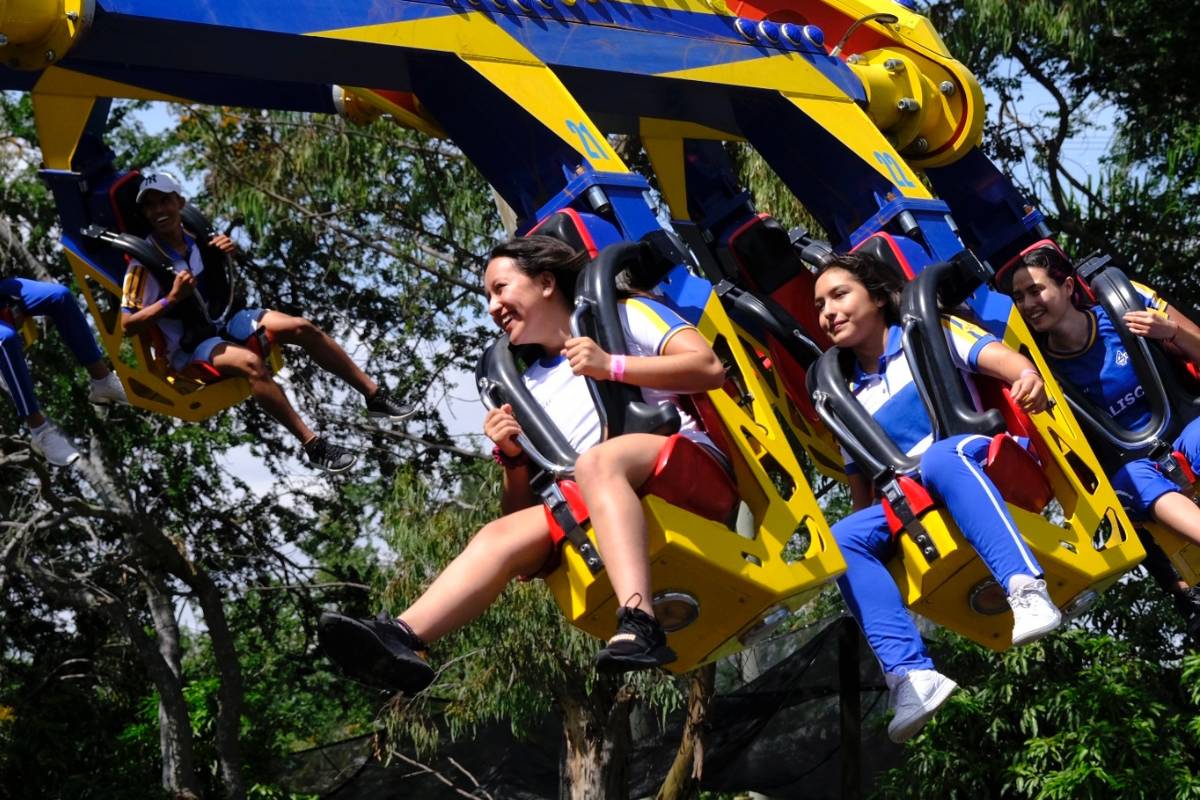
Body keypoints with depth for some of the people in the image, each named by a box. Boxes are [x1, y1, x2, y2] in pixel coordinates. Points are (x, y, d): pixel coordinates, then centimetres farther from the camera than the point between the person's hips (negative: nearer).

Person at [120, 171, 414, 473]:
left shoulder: (194, 235, 1)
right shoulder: (144, 262, -15)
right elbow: (128, 324, -18)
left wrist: (230, 250, -2)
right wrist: (171, 299, -29)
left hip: (223, 321, 7)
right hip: (188, 348, -7)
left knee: (302, 328, -10)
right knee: (251, 363, -36)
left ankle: (375, 395, -3)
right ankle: (313, 446, -36)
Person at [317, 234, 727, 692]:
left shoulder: (622, 316, 15)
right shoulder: (529, 391, 28)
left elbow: (710, 367, -1)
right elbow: (522, 508, 25)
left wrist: (611, 367, -8)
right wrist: (513, 456, 5)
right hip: (604, 508, 5)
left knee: (596, 461, -35)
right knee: (501, 536, -18)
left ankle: (639, 624, -53)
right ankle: (400, 639, -37)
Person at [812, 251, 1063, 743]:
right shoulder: (850, 401, 21)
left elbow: (999, 358, -9)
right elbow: (862, 492, 20)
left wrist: (1028, 378, -31)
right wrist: (872, 523, 0)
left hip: (982, 464, -4)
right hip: (914, 508, 4)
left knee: (939, 455, -38)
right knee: (845, 538, -24)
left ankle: (1027, 589, -54)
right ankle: (910, 675, -39)